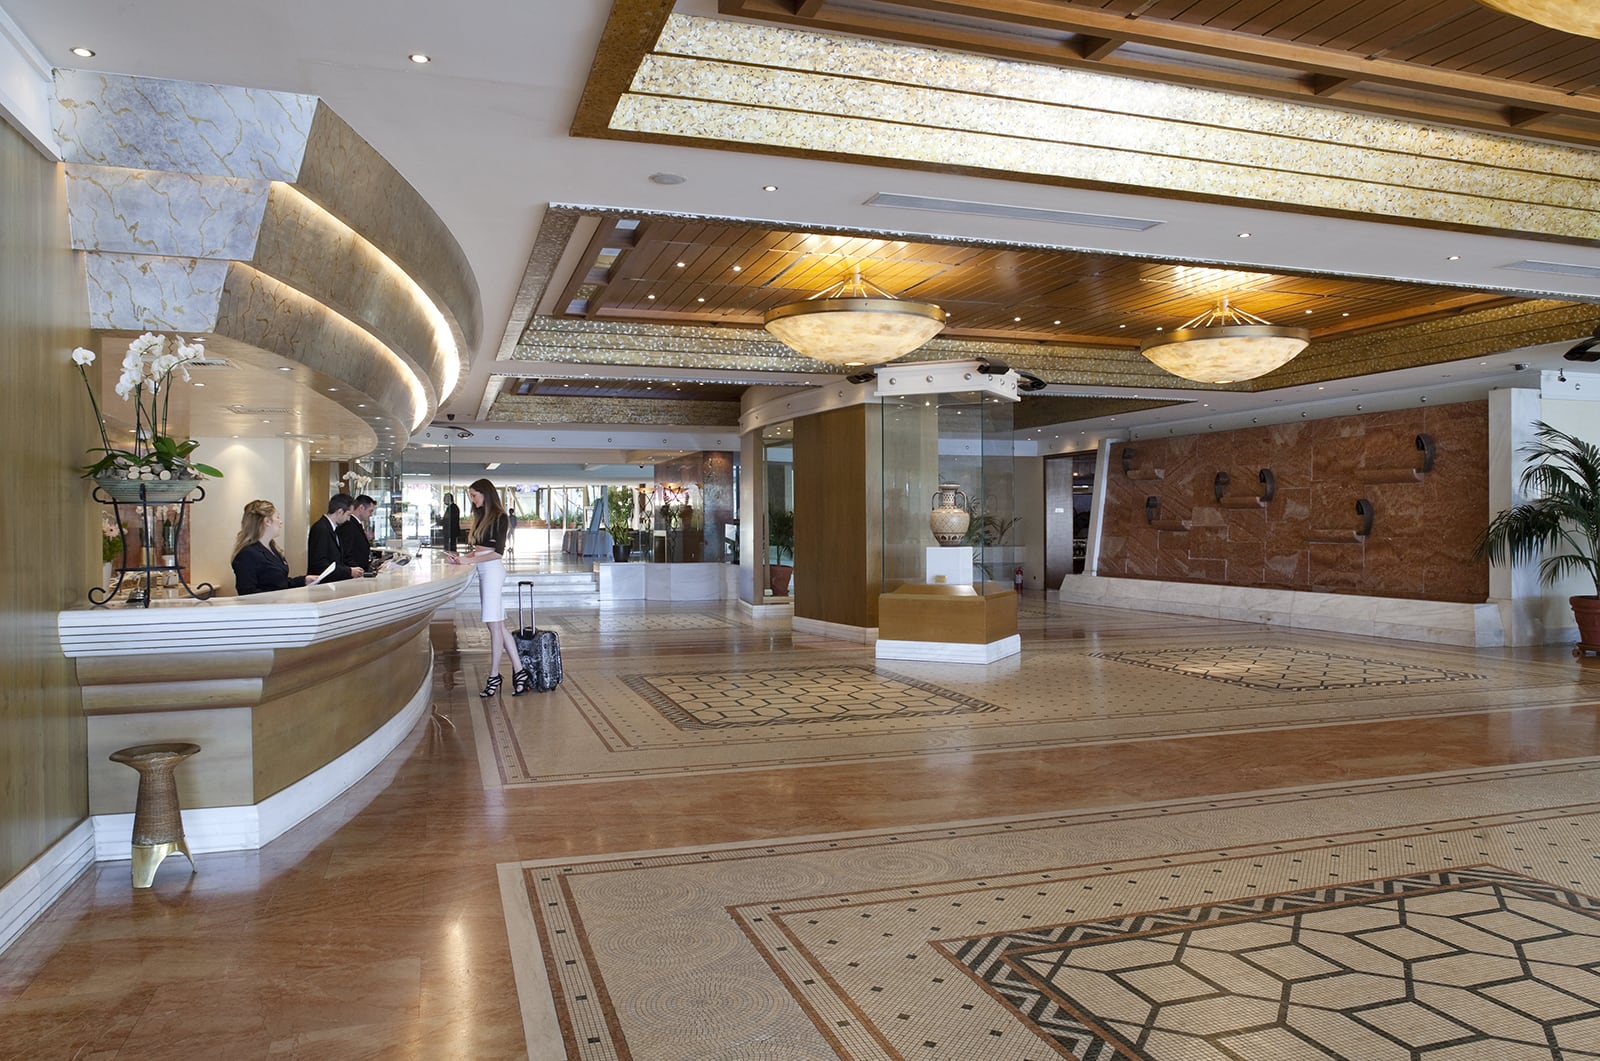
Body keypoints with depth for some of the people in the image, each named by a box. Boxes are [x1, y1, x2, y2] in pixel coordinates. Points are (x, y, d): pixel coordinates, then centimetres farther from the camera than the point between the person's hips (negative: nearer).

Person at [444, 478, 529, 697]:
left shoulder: (500, 518, -6)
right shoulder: (481, 518, 18)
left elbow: (498, 552, -12)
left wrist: (468, 560, -15)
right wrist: (460, 558, 4)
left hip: (493, 571, -9)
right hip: (483, 572, 9)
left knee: (494, 624, -4)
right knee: (498, 625, 7)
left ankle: (494, 675, 3)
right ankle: (519, 671, 9)